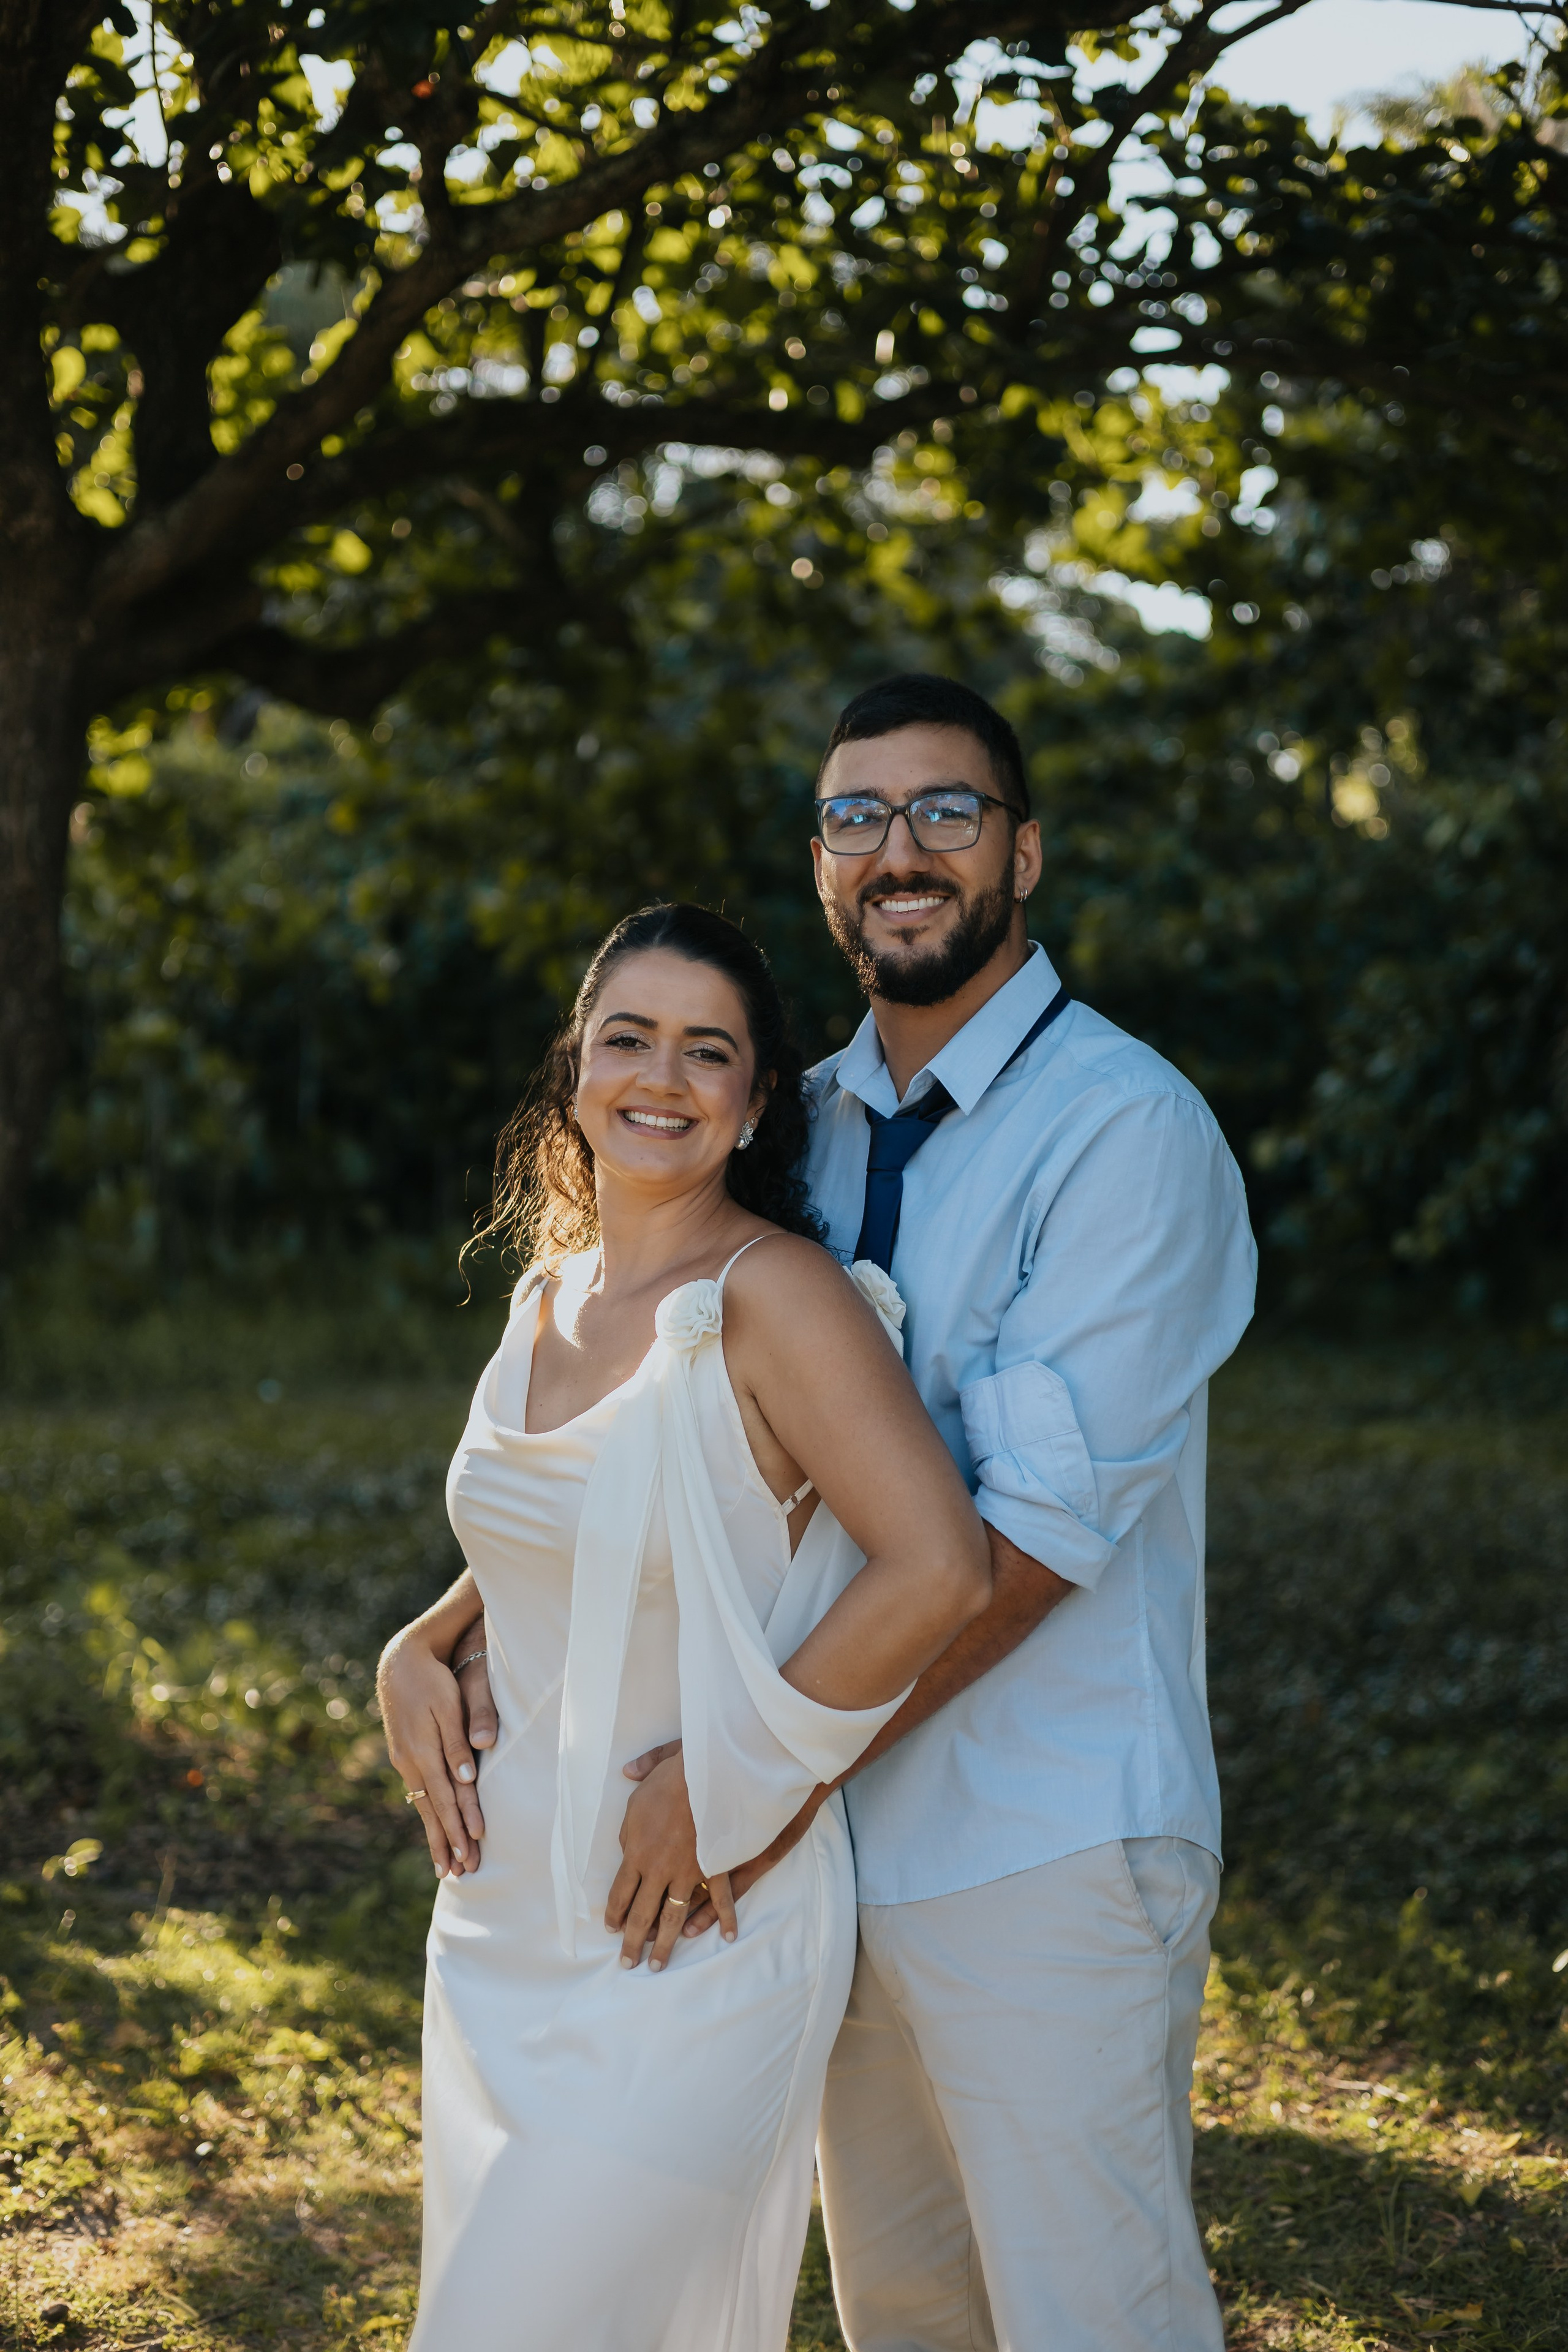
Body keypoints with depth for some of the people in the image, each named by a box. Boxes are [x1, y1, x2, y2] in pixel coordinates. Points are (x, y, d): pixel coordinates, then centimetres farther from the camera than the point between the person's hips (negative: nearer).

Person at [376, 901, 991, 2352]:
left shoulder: (772, 1297, -17)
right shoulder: (551, 1295, 6)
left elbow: (938, 1570, -27)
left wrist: (718, 1792, -21)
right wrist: (422, 1651, 4)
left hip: (685, 1941, -8)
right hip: (512, 1903, 8)